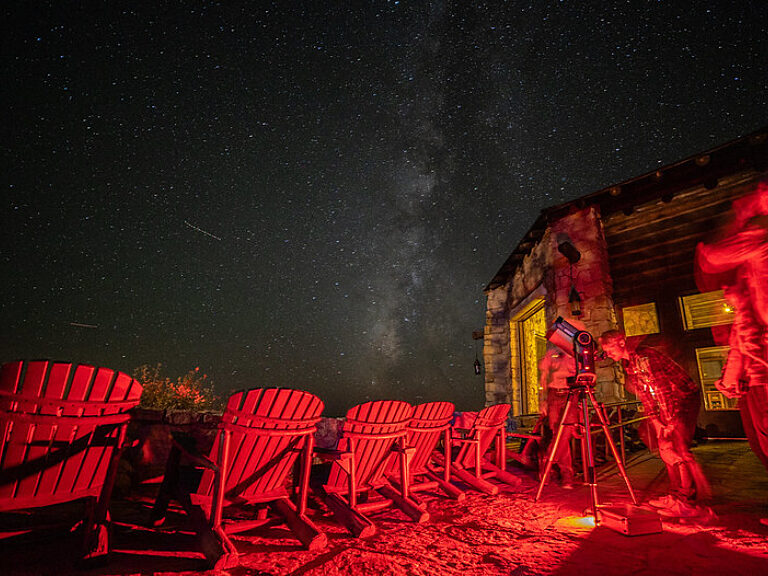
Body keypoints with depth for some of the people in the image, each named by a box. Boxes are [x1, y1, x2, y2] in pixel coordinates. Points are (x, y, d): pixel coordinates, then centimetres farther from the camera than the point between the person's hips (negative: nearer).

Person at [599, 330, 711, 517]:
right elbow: (644, 394, 9)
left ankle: (688, 502, -9)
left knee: (678, 448, -14)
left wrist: (670, 422, -21)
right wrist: (654, 420, -1)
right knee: (665, 447, 9)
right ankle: (676, 495, 18)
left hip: (684, 398, -9)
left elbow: (661, 388, -24)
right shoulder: (627, 364, 6)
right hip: (669, 404, 9)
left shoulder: (644, 356, -23)